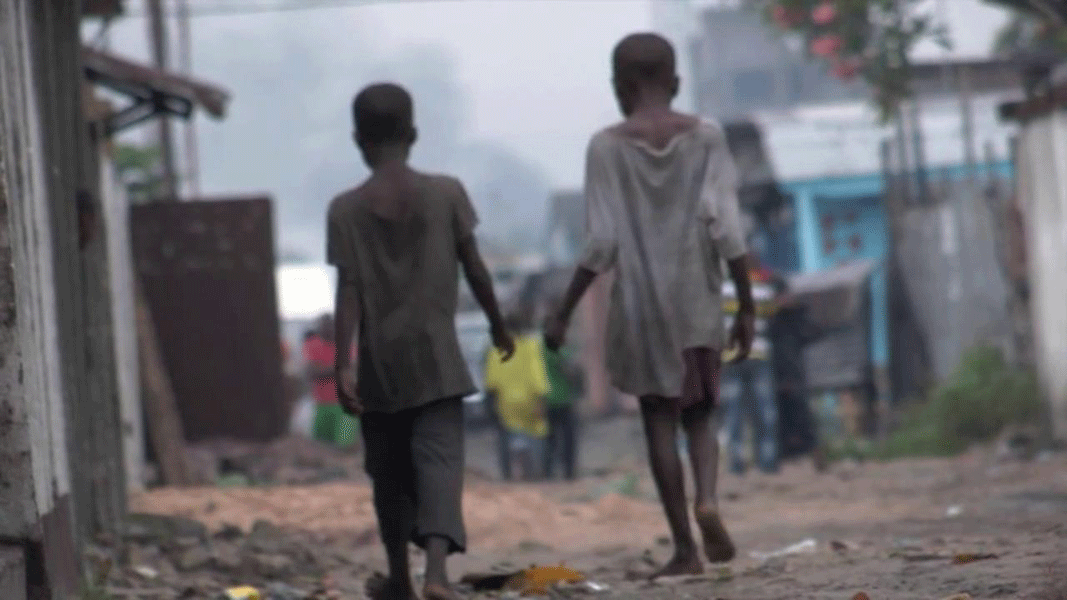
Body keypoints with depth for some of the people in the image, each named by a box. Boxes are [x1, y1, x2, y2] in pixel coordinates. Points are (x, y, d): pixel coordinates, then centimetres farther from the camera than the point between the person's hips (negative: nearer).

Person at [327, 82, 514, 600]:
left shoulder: (346, 209, -3)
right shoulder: (445, 193, -2)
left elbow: (349, 291, -8)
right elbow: (474, 268, 2)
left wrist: (342, 364, -10)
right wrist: (497, 324, 17)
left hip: (379, 361, 1)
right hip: (435, 354, -1)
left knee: (389, 470, 15)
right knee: (439, 458, -8)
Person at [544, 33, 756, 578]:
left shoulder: (607, 147, -5)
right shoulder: (706, 137, -1)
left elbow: (602, 244, -8)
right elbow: (727, 227, -6)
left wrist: (563, 314, -1)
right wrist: (747, 306, -1)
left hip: (640, 303, -1)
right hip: (697, 300, 1)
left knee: (659, 420, 6)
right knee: (698, 413, 15)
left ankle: (685, 548, 3)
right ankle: (707, 498, -14)